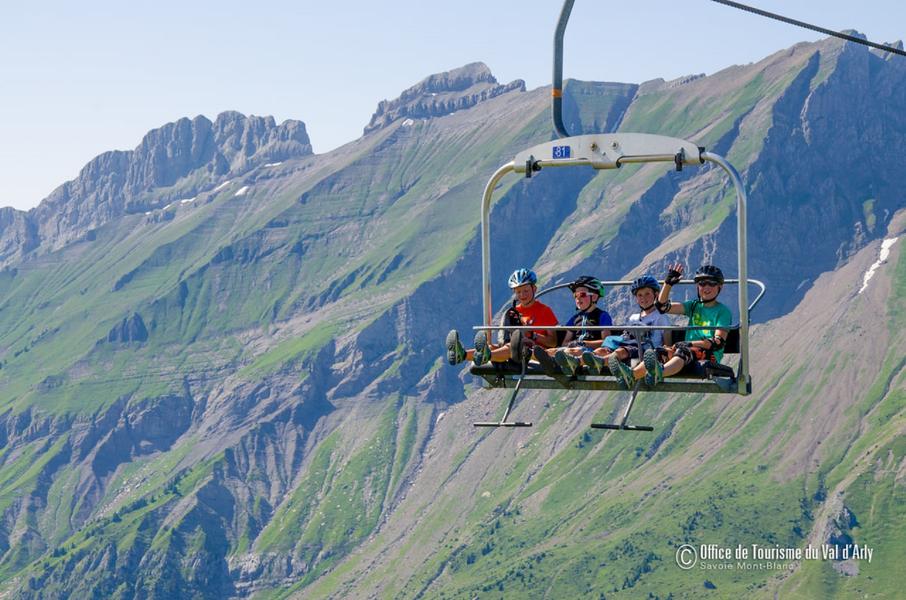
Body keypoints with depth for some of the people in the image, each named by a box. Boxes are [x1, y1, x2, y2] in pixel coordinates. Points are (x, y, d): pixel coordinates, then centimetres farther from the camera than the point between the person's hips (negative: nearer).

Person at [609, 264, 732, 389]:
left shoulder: (723, 311, 6)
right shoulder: (694, 306, 23)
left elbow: (719, 342, -7)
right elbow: (663, 306, 13)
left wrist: (691, 344, -17)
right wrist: (668, 284, 0)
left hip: (710, 356, -5)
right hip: (689, 351, 6)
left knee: (683, 352, -38)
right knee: (660, 353, -25)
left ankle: (659, 373, -71)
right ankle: (632, 375, -54)